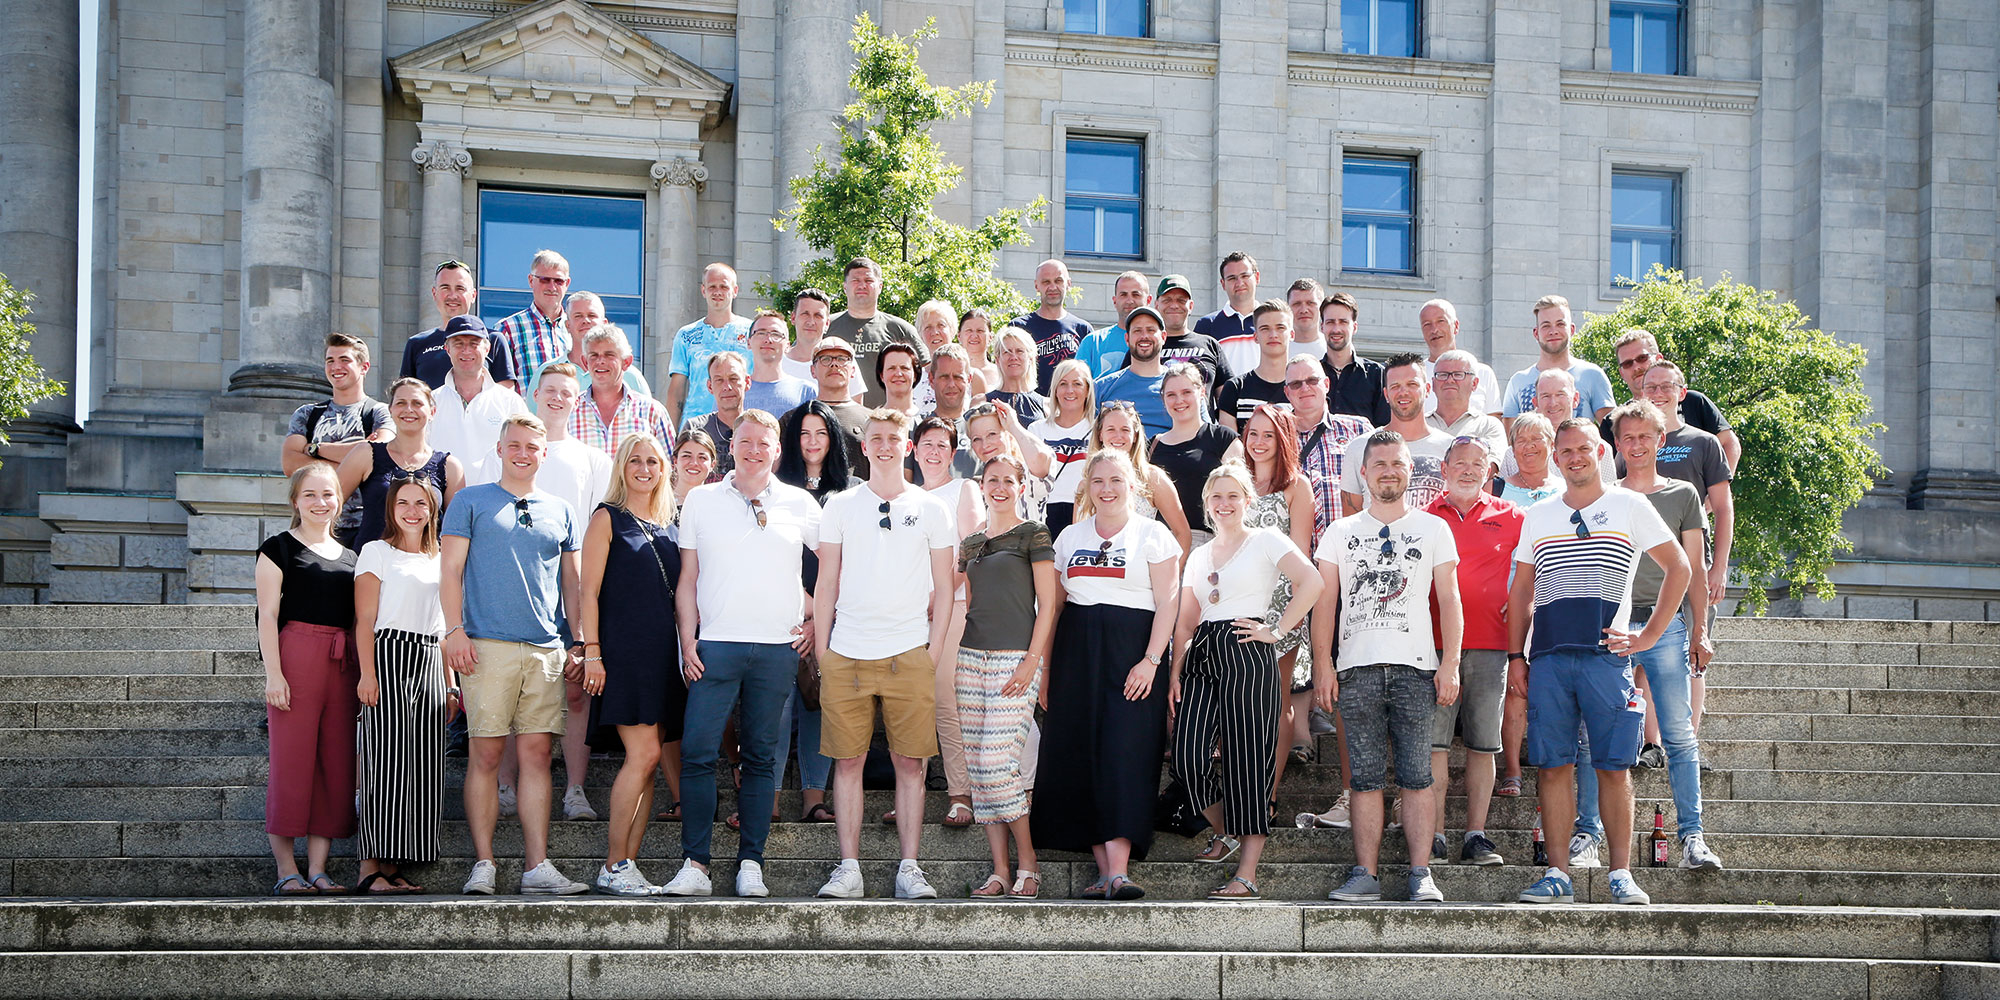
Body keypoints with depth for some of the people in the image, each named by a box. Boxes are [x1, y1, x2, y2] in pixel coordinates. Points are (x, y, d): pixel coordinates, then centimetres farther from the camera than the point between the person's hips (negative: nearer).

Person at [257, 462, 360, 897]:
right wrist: (274, 672, -12)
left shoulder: (350, 557, 18)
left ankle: (318, 868, 6)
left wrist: (363, 676, 11)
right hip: (295, 659, -5)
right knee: (291, 762, -6)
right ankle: (286, 869, -2)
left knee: (336, 765, 2)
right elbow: (268, 615, -3)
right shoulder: (279, 548, 4)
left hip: (343, 665, 5)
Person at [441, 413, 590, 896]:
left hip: (546, 649, 3)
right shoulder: (471, 502, 8)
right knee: (486, 753, -5)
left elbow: (571, 584, 21)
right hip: (488, 645, -3)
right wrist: (455, 630, -8)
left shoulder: (560, 511, 19)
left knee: (536, 753, 0)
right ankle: (483, 865, -2)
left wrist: (581, 641, 12)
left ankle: (538, 866, 0)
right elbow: (450, 572, 3)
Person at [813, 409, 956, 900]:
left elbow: (943, 587, 9)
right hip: (846, 656, 1)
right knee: (847, 762, 0)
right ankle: (849, 868, 5)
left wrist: (934, 650, 0)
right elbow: (826, 584, 10)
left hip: (909, 655, 0)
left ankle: (909, 869, 5)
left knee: (910, 764, 0)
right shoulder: (840, 506, 9)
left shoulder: (930, 509, 8)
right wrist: (821, 652, 4)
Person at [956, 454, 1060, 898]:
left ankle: (1027, 865, -3)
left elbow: (1047, 604, -3)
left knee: (998, 763, -15)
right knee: (979, 768, 1)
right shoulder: (970, 544, 18)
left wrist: (1033, 660, -12)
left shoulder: (1033, 535, 2)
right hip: (972, 657, 6)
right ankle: (999, 871, 4)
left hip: (1015, 659, -6)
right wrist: (954, 661, 13)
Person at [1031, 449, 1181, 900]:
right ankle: (1104, 871, 2)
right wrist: (1046, 667, 10)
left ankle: (1119, 870, -20)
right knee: (1079, 758, -2)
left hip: (1130, 653, -4)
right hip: (1076, 655, 4)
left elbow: (1166, 604, -2)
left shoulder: (1153, 534, 4)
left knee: (1124, 757, -13)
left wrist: (1150, 660, -13)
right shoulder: (1070, 537, 16)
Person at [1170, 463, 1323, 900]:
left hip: (1246, 654, -5)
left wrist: (1277, 630, -12)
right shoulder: (1198, 556, 21)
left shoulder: (1266, 540, 4)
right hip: (1201, 657, 6)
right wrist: (1175, 672, 9)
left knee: (1248, 760, -8)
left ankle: (1247, 875, -7)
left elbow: (1310, 582, -11)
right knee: (1187, 757, -9)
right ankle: (1224, 832, 18)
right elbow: (1185, 622, 20)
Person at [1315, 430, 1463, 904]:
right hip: (1357, 669, 1)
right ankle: (1366, 874, 0)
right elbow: (1325, 603, 12)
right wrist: (1323, 664, 1)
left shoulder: (1433, 529, 13)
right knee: (1365, 776, -2)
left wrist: (1450, 664, -2)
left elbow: (1449, 600, 8)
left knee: (1417, 775, -6)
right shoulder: (1341, 532, 15)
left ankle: (1421, 874, -5)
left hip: (1415, 668, -1)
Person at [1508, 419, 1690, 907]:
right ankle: (1558, 874, 3)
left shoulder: (1629, 506, 7)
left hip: (1607, 654, -3)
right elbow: (1521, 590, 18)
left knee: (1614, 766, -4)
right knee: (1552, 766, -1)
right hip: (1548, 658, 3)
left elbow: (1679, 567, 8)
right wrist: (1515, 655, 9)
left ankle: (1621, 874, 0)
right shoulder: (1537, 517, 16)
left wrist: (1650, 634, 2)